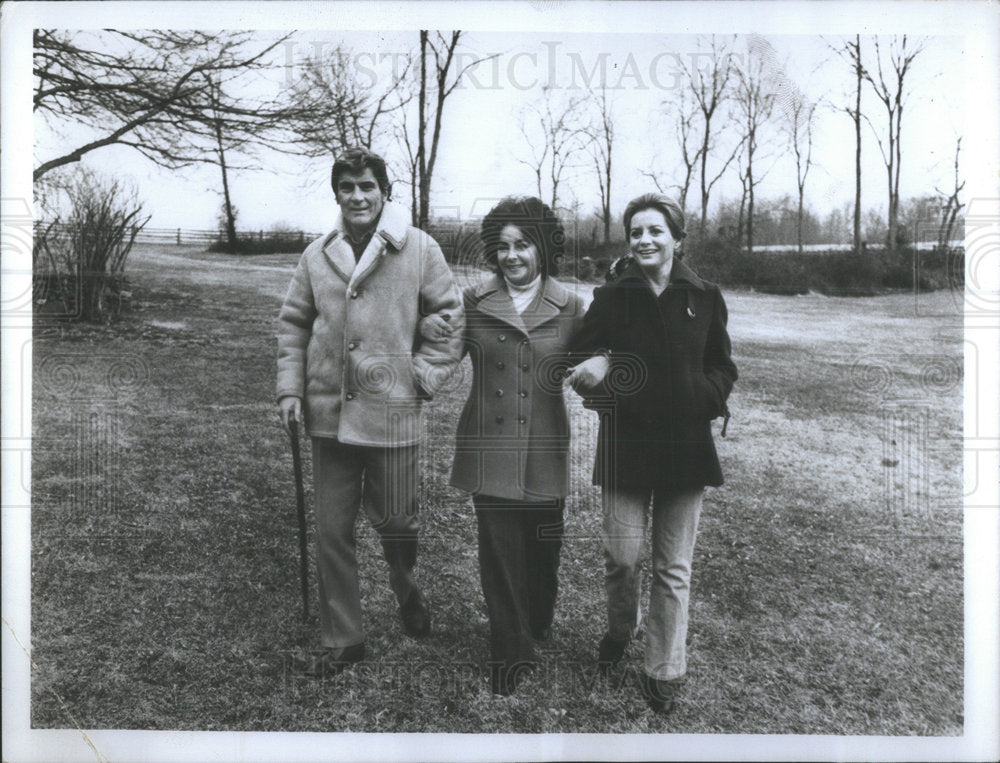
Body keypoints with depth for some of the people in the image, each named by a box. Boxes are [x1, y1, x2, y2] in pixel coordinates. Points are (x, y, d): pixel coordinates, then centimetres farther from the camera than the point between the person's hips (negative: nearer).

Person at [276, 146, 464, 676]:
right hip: (329, 414, 3)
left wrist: (422, 376, -6)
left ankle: (405, 590, 44)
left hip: (392, 414, -3)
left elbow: (451, 316, 1)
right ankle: (341, 640, 27)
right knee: (332, 533, 9)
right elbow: (293, 324, 14)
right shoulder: (317, 255, 7)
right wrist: (290, 387, 4)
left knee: (395, 522, 9)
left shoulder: (419, 250, -3)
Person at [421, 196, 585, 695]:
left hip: (544, 451, 1)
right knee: (499, 552, 2)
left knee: (543, 548, 13)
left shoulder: (569, 307, 2)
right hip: (489, 448, 0)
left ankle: (539, 627, 43)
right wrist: (427, 328, -8)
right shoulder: (473, 300, 2)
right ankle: (511, 653, 19)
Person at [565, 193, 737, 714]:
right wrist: (599, 369, -18)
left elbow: (722, 367, 11)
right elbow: (583, 362, 4)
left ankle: (663, 672, 23)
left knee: (673, 568, 7)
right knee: (621, 556, 1)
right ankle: (620, 629, 34)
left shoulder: (705, 298, 4)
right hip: (625, 443, 0)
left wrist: (707, 394, -9)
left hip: (686, 444, 1)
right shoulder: (610, 298, 2)